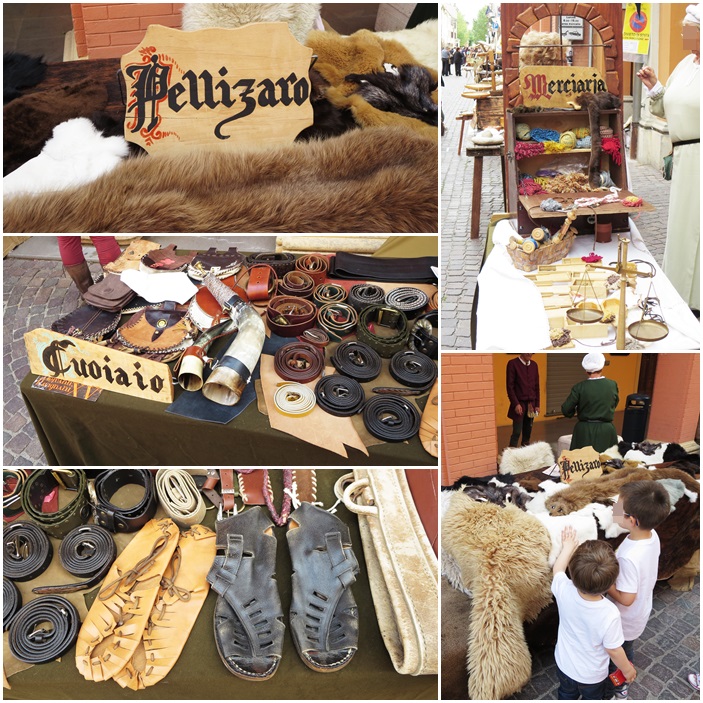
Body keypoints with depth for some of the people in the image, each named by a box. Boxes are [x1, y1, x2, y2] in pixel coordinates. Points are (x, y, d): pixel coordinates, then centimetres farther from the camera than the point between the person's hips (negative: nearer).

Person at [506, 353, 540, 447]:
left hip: (531, 405, 5)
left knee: (527, 433, 7)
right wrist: (516, 404, -14)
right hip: (519, 405, -5)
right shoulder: (513, 363, -6)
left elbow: (536, 386, 13)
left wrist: (537, 404, 8)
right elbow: (510, 386, -9)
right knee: (516, 433, -7)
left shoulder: (534, 365, 10)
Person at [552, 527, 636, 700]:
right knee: (592, 698, 29)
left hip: (564, 666, 2)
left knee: (566, 696, 31)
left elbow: (557, 569, -6)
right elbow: (614, 650, -22)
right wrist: (628, 670, -1)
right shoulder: (610, 614, -38)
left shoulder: (564, 591, -31)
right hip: (592, 676, -2)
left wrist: (568, 546, 10)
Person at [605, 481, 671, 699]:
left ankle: (615, 691, 47)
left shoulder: (629, 557, -42)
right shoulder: (652, 535, -17)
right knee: (626, 651, 31)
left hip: (624, 621, -7)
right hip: (639, 614, 7)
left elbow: (625, 599, -30)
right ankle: (622, 681, 55)